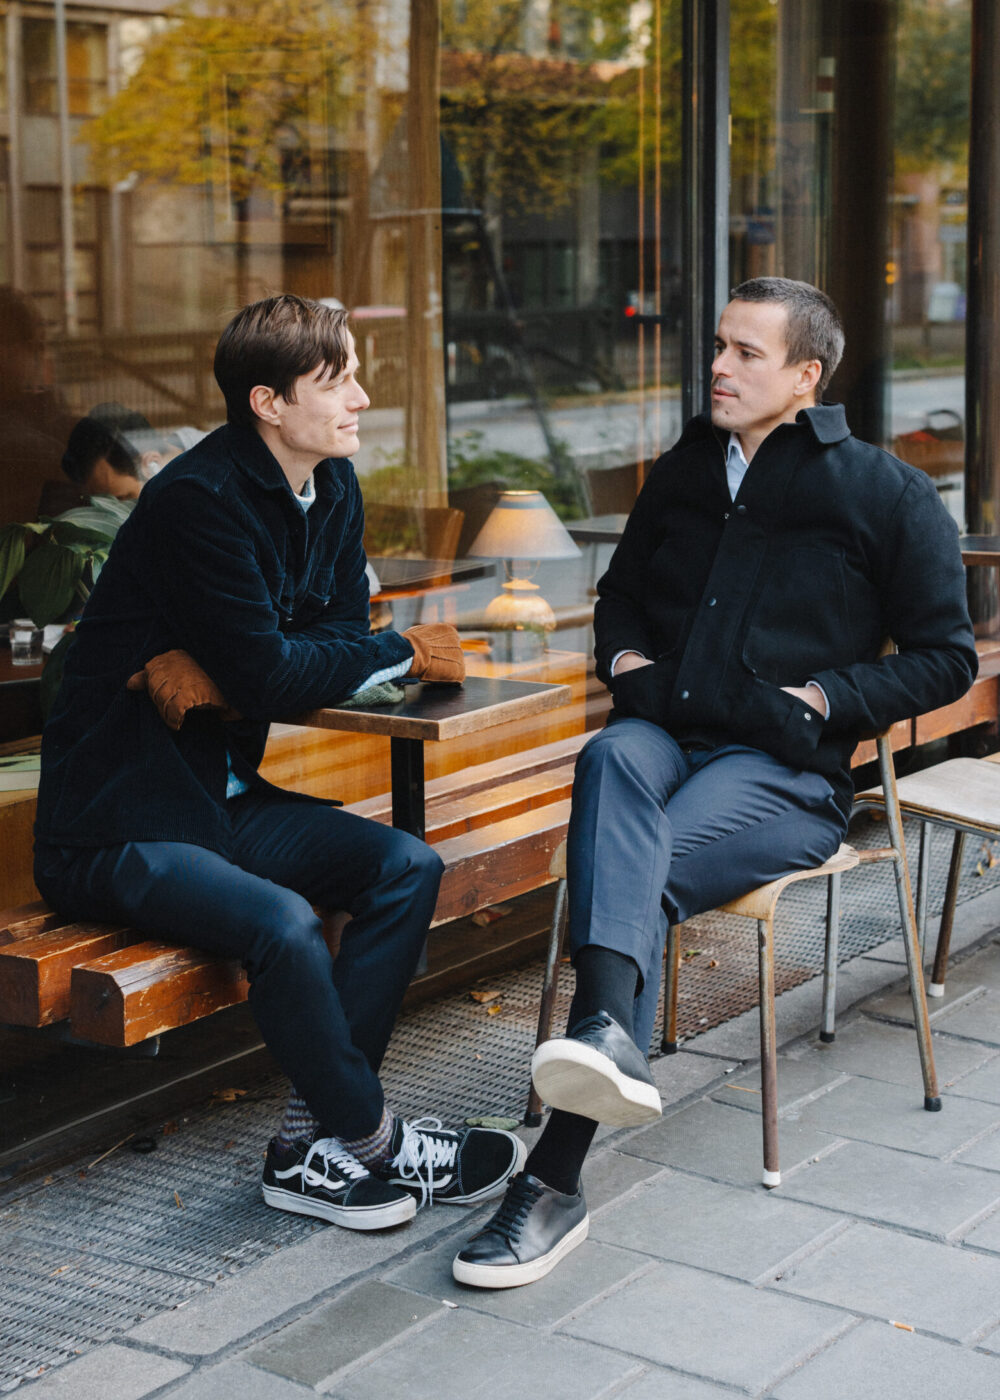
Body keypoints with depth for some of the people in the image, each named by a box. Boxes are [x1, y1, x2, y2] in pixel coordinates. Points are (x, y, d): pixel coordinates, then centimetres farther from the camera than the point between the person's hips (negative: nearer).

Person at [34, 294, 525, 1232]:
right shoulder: (199, 497, -19)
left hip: (224, 795, 8)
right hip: (116, 826, -8)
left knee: (406, 866, -10)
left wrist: (203, 673, -15)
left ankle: (315, 1143, -7)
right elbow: (265, 671, -23)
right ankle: (370, 1138, -6)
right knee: (283, 925, -31)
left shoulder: (331, 487, 7)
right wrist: (403, 654, -8)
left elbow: (338, 636, 4)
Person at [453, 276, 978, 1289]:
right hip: (667, 733, 4)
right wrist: (626, 660, 10)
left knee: (642, 874, -34)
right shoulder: (682, 474, 21)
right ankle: (608, 1032, -62)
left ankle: (555, 1177, -43)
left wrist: (816, 698, -7)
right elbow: (620, 591, 35)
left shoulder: (888, 495, 6)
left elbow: (946, 658, 6)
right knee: (611, 757, -36)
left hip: (783, 770, -3)